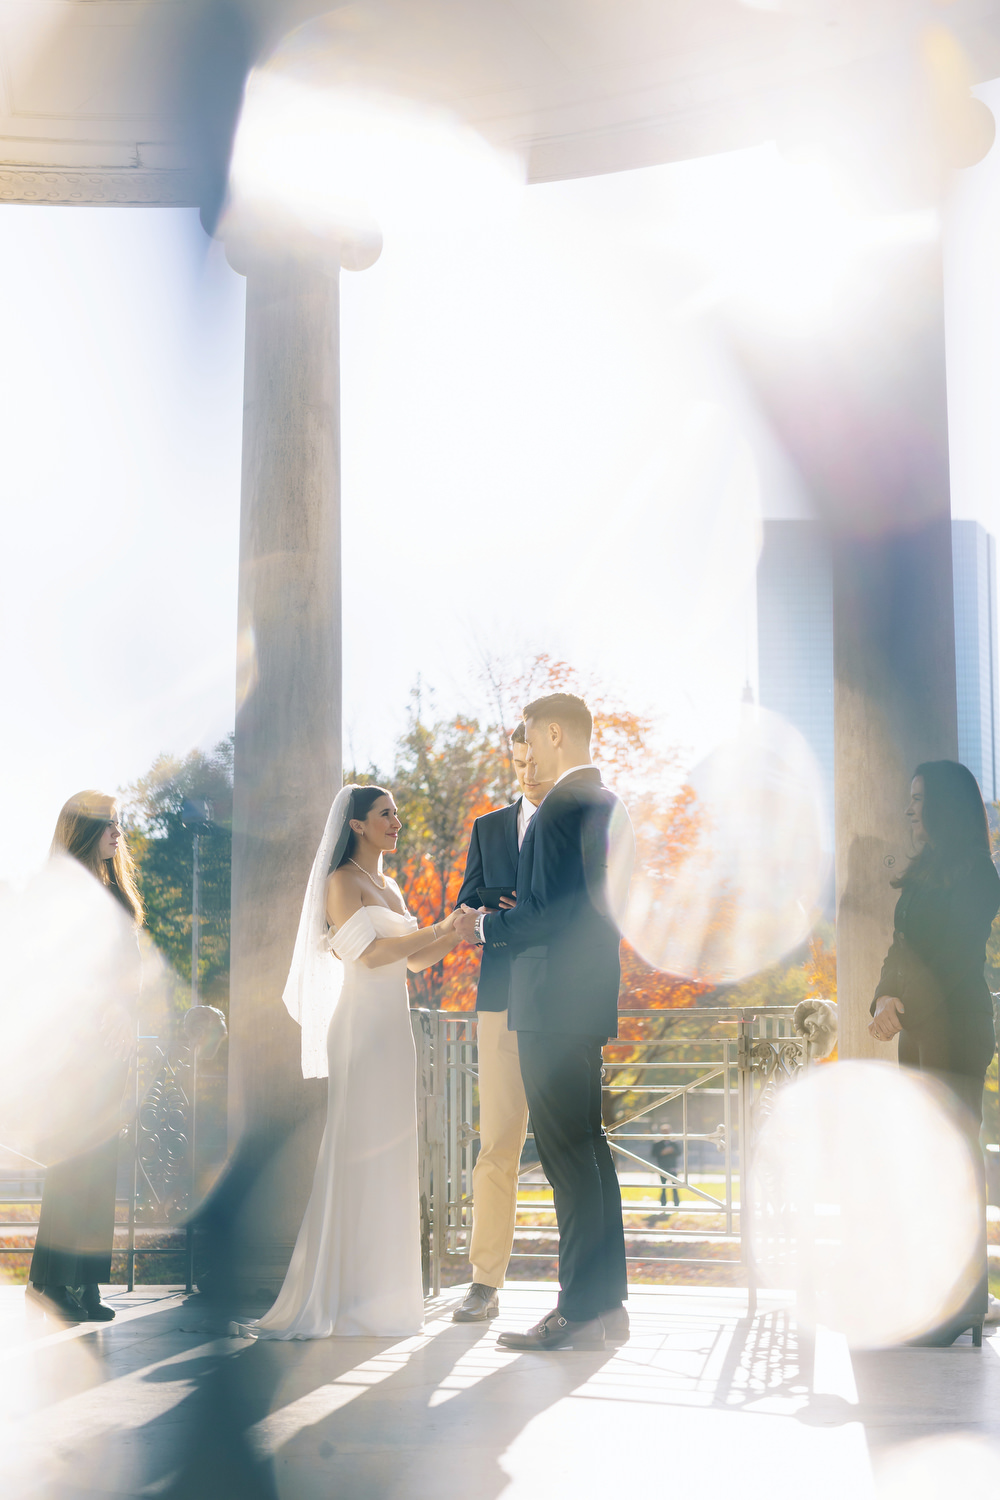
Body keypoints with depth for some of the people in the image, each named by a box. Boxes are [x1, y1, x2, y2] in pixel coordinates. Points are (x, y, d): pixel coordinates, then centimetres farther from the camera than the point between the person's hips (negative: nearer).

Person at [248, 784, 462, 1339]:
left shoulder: (389, 887, 19)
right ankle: (337, 1295, -4)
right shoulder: (342, 881, -6)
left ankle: (379, 1286, 12)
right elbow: (368, 953, -17)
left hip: (393, 1029, 8)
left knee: (389, 1155, 7)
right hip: (362, 1027, -8)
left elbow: (415, 960, 19)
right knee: (355, 1153, -8)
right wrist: (438, 929, -13)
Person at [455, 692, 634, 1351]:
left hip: (554, 1001, -10)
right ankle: (607, 1301, 19)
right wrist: (505, 926, 21)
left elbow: (551, 912, -22)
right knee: (589, 1148, 14)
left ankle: (580, 1312, -3)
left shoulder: (561, 808, -15)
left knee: (568, 1153, -7)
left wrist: (487, 926, -8)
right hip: (587, 1000, 10)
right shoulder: (609, 804, 17)